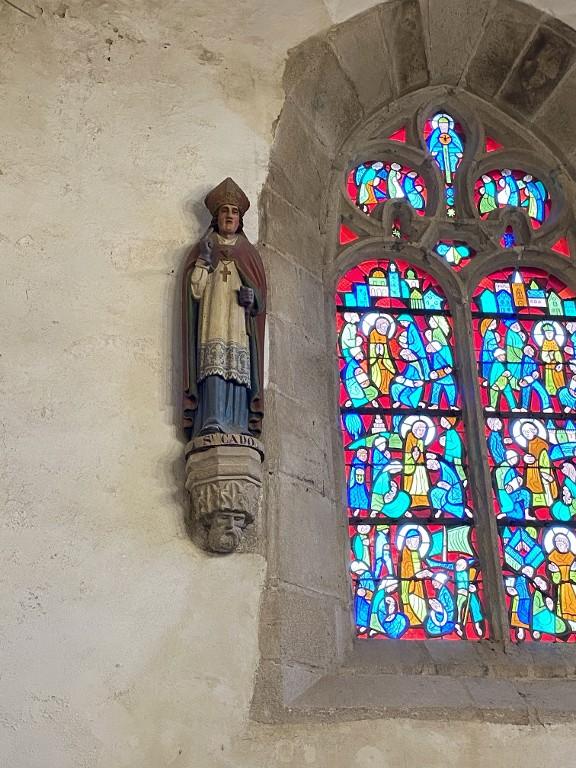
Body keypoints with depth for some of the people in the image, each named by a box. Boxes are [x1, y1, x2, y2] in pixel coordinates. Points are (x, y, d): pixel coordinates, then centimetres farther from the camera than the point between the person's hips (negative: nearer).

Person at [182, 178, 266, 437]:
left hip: (239, 323, 1)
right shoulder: (203, 248, 19)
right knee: (213, 365, -19)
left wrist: (252, 297, -5)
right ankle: (212, 423, -26)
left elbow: (261, 293, 17)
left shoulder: (249, 253, 23)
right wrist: (203, 260, -5)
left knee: (238, 368, -13)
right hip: (211, 320, -1)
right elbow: (194, 290, 7)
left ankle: (238, 425, -17)